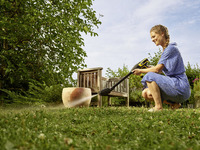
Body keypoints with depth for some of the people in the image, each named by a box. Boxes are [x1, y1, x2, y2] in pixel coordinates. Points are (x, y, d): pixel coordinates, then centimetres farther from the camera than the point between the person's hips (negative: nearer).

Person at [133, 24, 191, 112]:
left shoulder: (171, 48, -13)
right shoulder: (165, 50, 16)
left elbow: (157, 69, -16)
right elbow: (160, 70, 14)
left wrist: (141, 71, -3)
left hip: (181, 87, -9)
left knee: (149, 76, -18)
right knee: (146, 93, 4)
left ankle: (158, 106, -14)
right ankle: (174, 103, 8)